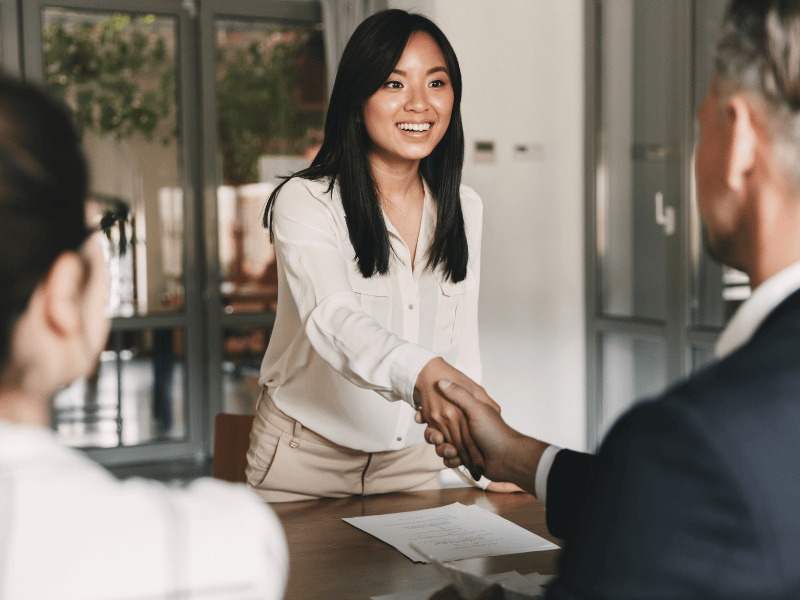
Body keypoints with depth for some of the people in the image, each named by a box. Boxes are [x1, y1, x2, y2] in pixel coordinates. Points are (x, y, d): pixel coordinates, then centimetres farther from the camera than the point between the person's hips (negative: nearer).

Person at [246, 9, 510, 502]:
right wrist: (422, 372, -55)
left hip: (409, 455, 5)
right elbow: (334, 321, -35)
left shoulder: (464, 209, 0)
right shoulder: (304, 202, -18)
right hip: (306, 454, -4)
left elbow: (461, 344, 3)